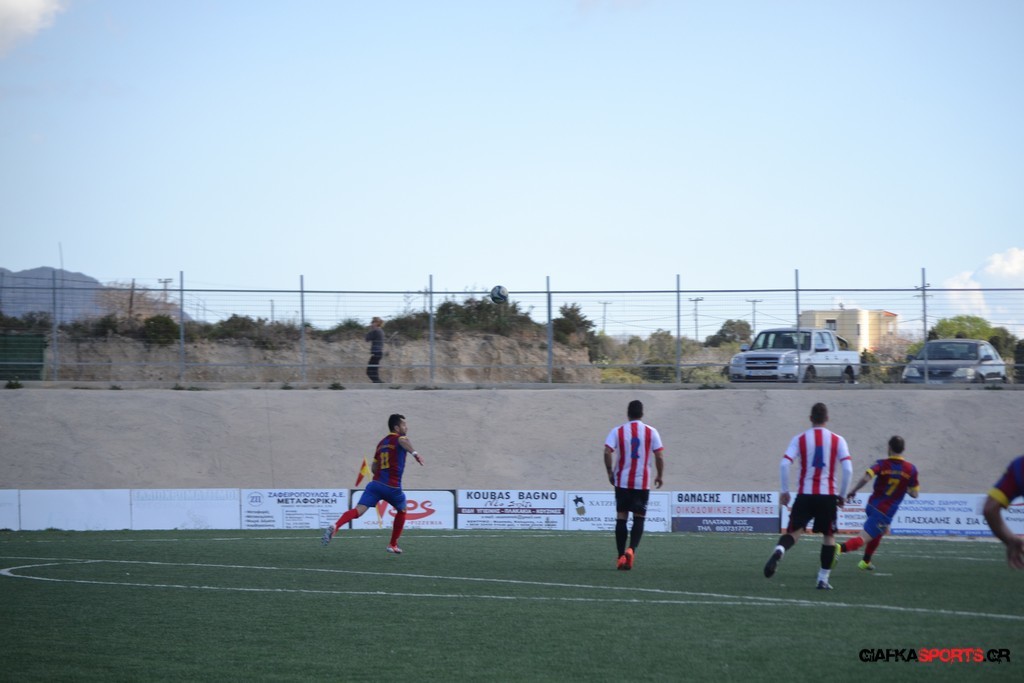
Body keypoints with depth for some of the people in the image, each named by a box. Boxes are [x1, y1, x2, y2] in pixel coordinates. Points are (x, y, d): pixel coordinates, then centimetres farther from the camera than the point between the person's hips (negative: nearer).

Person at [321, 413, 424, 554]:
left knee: (358, 510, -13)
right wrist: (414, 452, -41)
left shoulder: (381, 443, 21)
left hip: (376, 483, 4)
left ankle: (335, 526, -39)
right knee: (401, 511, 24)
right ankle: (393, 545, 29)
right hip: (392, 487, -4)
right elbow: (404, 441, -28)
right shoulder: (399, 438, 0)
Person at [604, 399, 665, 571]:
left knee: (621, 518, 7)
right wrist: (659, 475, 9)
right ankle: (631, 549, -17)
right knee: (639, 518, 6)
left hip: (622, 482, 0)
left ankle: (621, 557, 5)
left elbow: (607, 452, -11)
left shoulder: (618, 431, -1)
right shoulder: (651, 432, -1)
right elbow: (659, 456, -4)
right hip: (643, 482, 0)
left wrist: (610, 472, 1)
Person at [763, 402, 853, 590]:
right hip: (828, 495, 0)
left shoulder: (800, 439, 4)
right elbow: (848, 469, -6)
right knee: (828, 535, 14)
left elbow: (784, 464, -7)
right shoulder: (837, 440, 3)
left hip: (805, 494, 0)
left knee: (794, 532, -1)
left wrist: (785, 491, 3)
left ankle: (779, 550, -35)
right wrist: (842, 495, 6)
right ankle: (823, 579, 11)